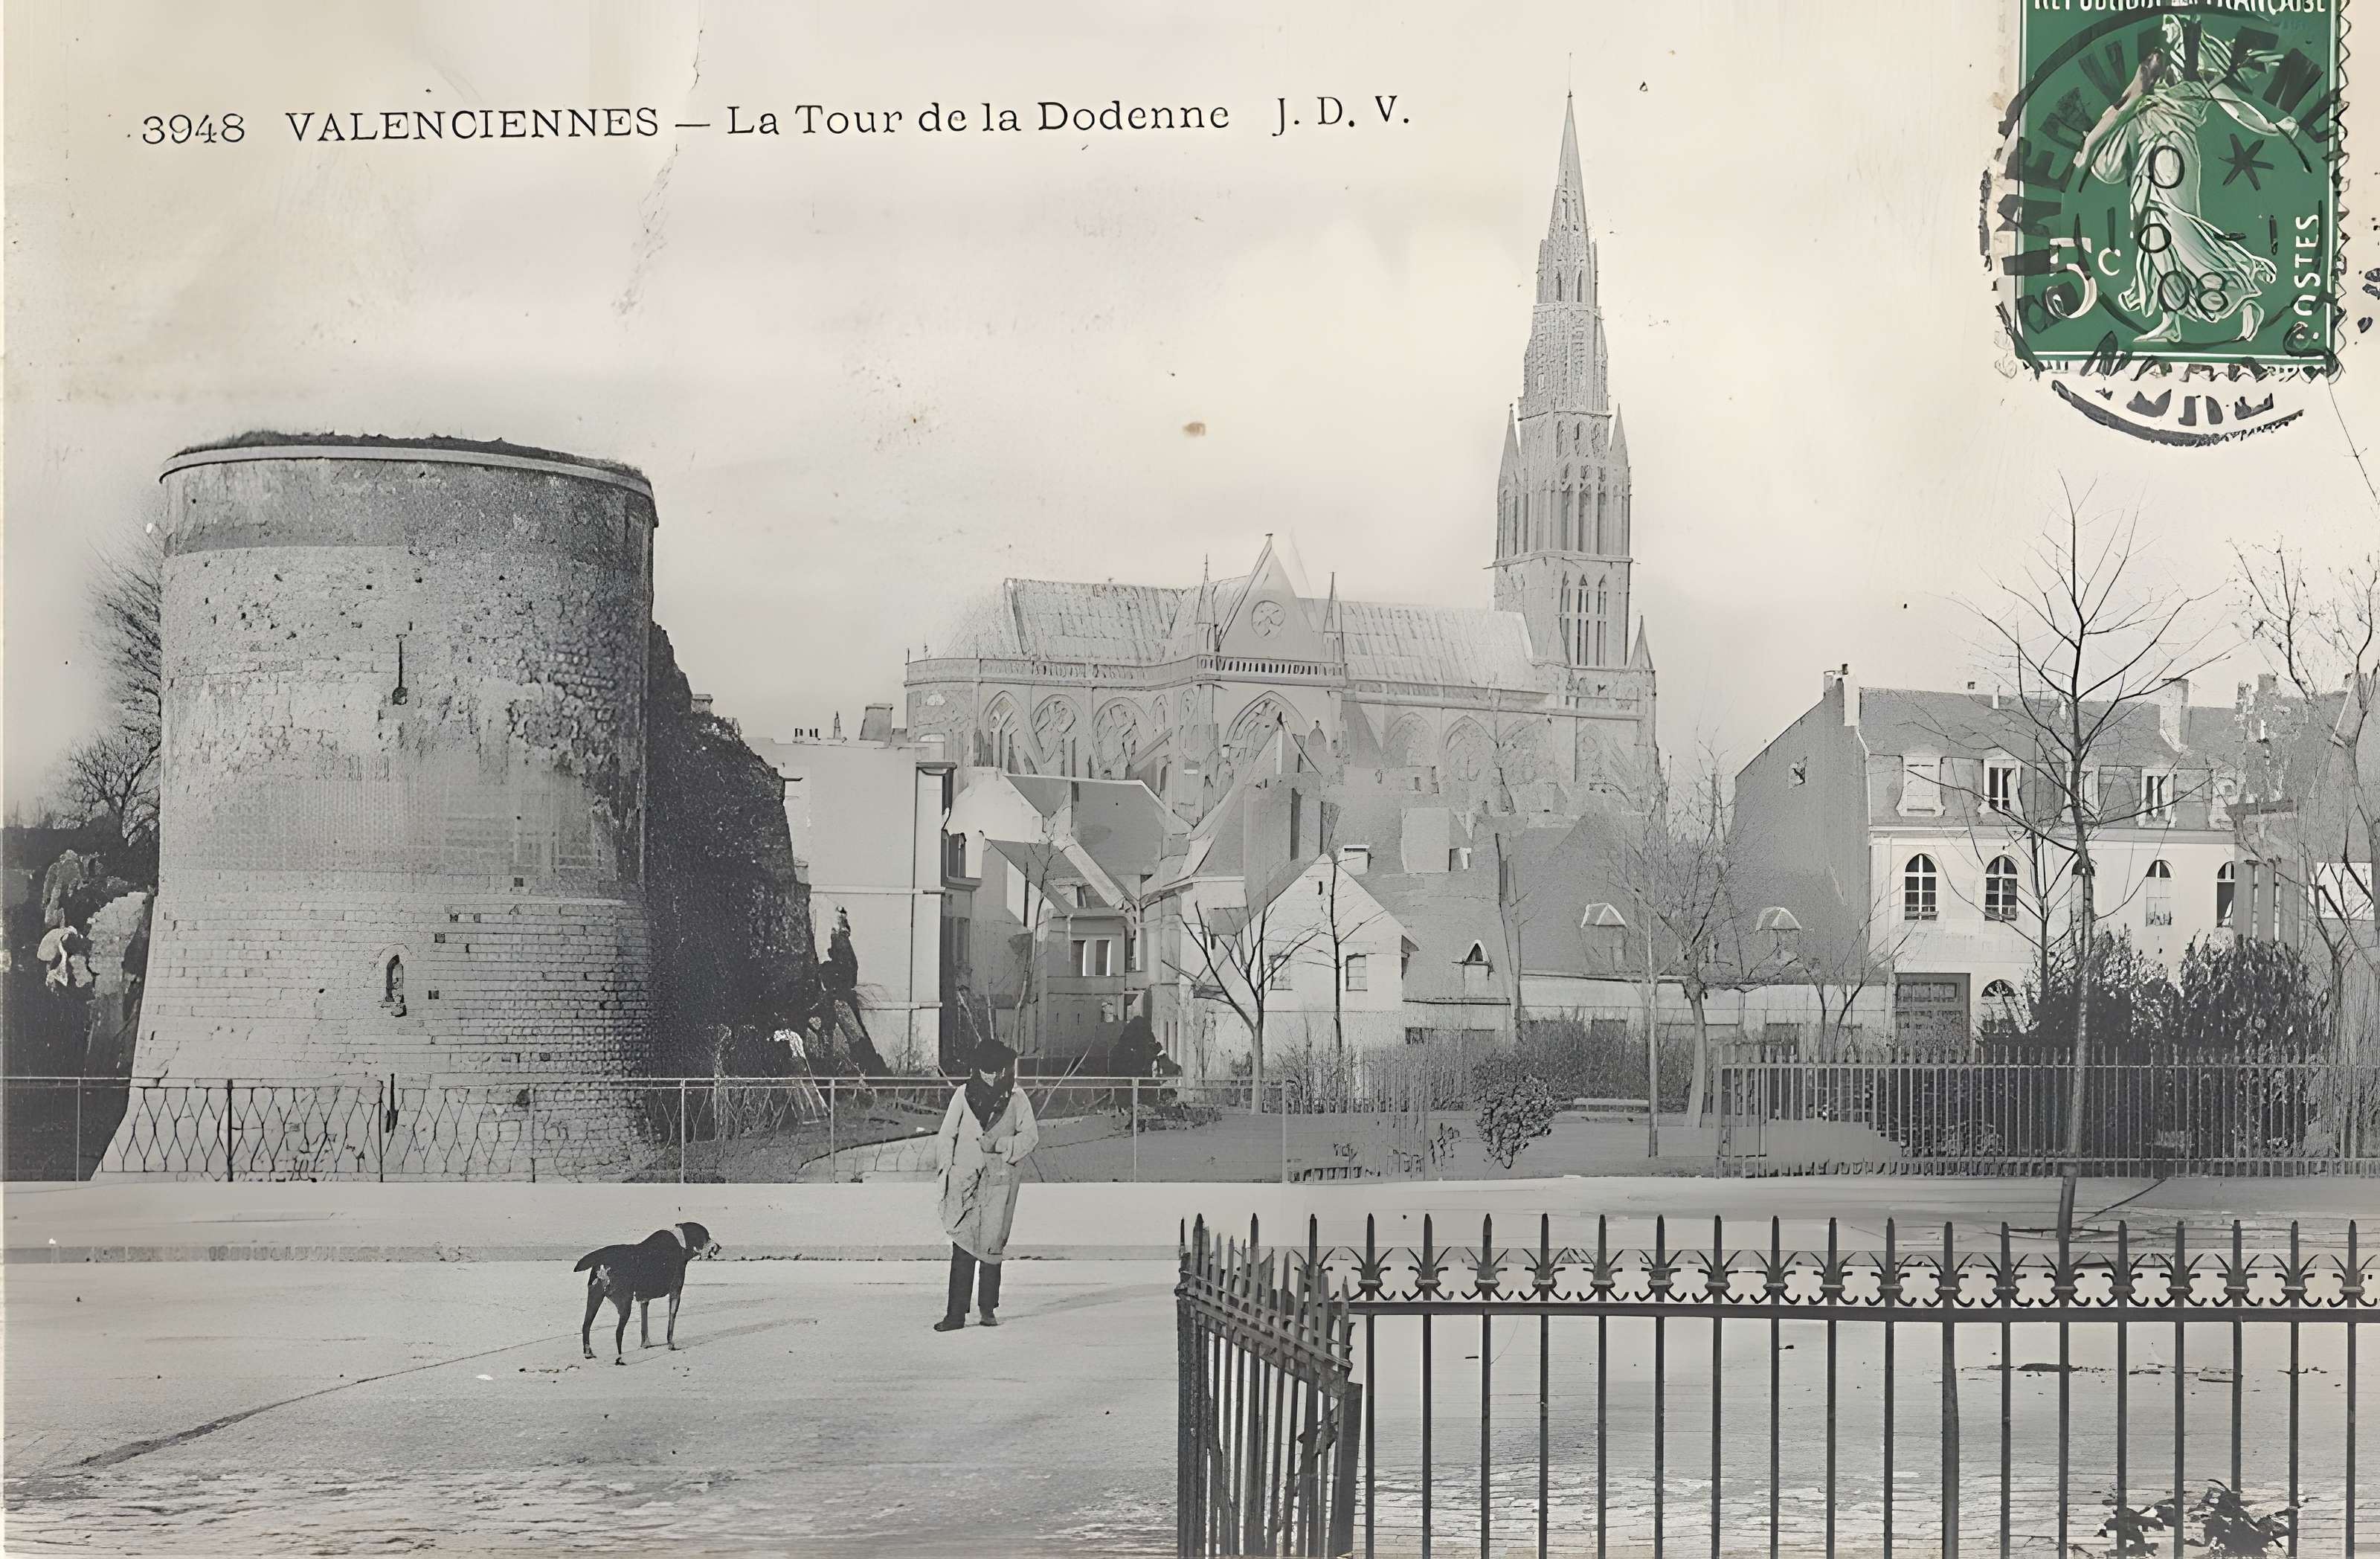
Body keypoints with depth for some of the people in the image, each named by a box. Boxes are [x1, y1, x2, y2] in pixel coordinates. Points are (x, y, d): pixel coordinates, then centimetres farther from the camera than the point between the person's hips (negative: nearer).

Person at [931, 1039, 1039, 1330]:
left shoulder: (1016, 1097, 4)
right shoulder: (963, 1094, 4)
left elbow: (1030, 1137, 4)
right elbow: (947, 1136, 8)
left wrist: (998, 1144, -10)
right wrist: (946, 1172, 1)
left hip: (1000, 1178, 0)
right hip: (965, 1178, 0)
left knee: (992, 1243, 2)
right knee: (962, 1246, -4)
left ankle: (988, 1309, 16)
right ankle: (956, 1314, -5)